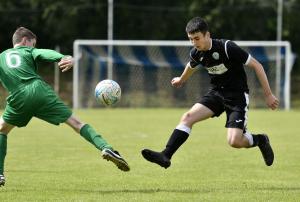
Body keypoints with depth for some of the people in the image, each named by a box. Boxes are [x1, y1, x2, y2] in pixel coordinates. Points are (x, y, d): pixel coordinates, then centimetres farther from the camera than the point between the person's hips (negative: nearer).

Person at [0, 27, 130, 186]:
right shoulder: (29, 51, 20)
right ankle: (106, 148, -19)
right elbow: (46, 54, -1)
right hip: (41, 91, -1)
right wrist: (64, 59, -19)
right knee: (76, 123, 1)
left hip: (18, 99, 1)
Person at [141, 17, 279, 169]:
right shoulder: (196, 54, -4)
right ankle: (165, 156, -16)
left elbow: (256, 66, -16)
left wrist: (268, 95, -15)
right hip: (216, 92, 6)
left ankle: (260, 140, 13)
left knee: (234, 141, -18)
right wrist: (181, 80, 44)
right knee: (188, 117, -14)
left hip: (237, 95, -6)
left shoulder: (227, 48, -23)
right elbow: (191, 67, 24)